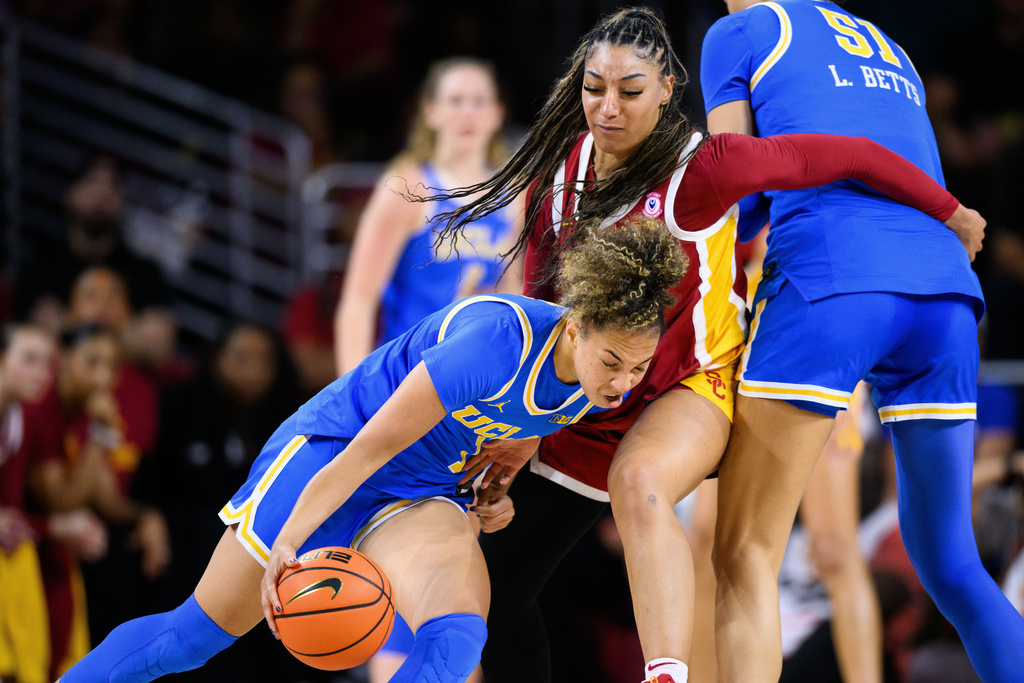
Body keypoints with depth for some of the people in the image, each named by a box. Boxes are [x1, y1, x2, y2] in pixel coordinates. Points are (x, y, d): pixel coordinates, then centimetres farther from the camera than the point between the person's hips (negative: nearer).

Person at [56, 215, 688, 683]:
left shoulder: (606, 384, -12)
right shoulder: (499, 342, -34)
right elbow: (369, 448, -28)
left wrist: (493, 489, 0)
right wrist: (287, 545, -26)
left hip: (424, 497, 5)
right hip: (331, 447, -5)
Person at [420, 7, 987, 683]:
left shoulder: (701, 166, -22)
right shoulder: (560, 165, -5)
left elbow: (851, 156, -15)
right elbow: (538, 300, 3)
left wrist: (950, 212, -3)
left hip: (689, 385, -6)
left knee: (638, 484, -41)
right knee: (496, 583, 5)